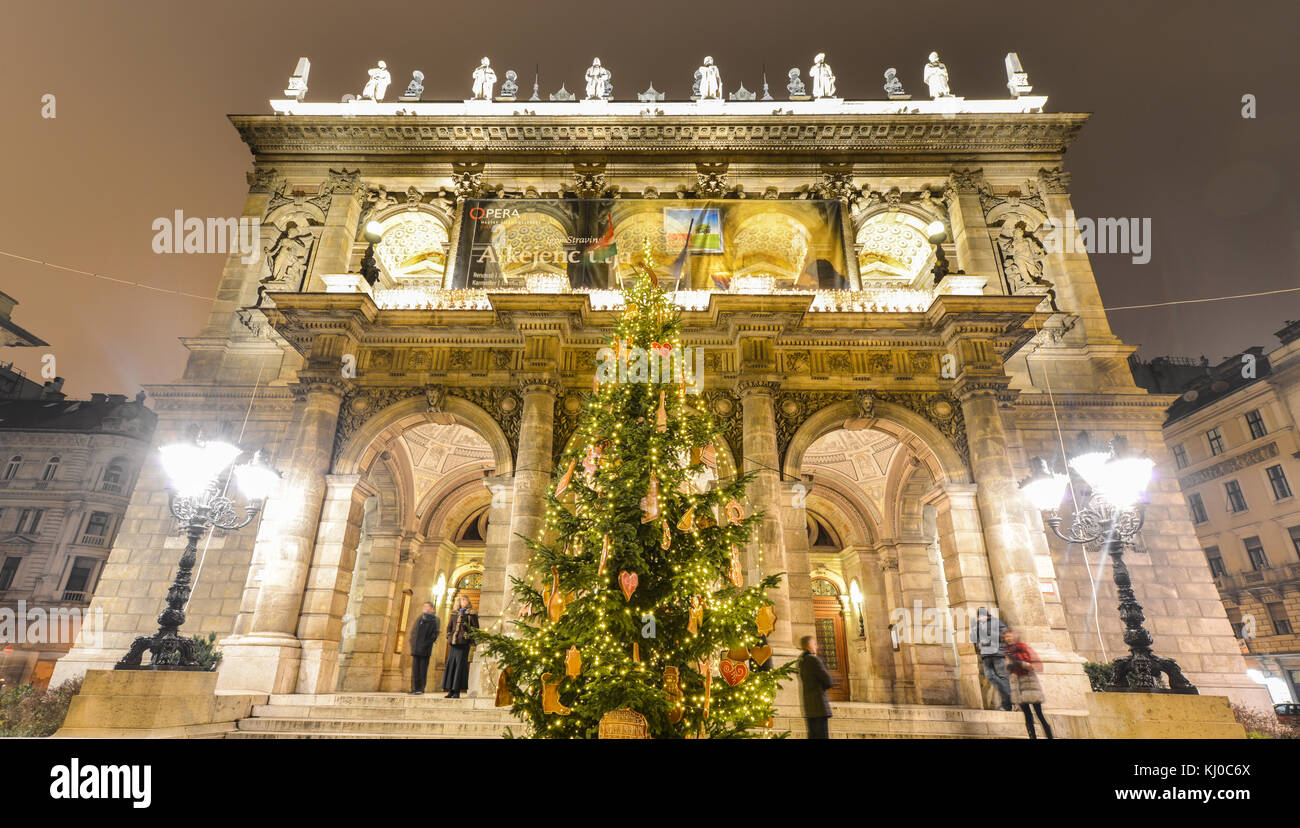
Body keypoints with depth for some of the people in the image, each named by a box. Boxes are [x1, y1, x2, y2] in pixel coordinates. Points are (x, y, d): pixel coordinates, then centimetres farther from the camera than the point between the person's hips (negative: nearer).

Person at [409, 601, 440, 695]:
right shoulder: (420, 618, 16)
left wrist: (428, 643, -13)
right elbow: (413, 631, 20)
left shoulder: (433, 620, 0)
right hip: (416, 648, 5)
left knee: (423, 669, -3)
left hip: (425, 649, -5)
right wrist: (412, 642, 8)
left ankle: (421, 689, 2)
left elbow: (435, 634, -5)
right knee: (415, 668, 5)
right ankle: (415, 688, 10)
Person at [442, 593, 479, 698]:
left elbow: (475, 628, -1)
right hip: (453, 642, 5)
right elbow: (449, 626, 23)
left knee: (460, 665, -5)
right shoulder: (454, 613, 16)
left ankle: (457, 691, -1)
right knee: (450, 664, 4)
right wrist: (449, 637, 12)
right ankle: (451, 690, 10)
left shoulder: (471, 614, 3)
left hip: (463, 642, -5)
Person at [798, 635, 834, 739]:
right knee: (823, 735, -7)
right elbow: (829, 681, -10)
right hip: (819, 703, -8)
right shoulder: (814, 660, -11)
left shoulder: (801, 662, 16)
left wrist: (823, 685, 9)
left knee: (813, 735, 10)